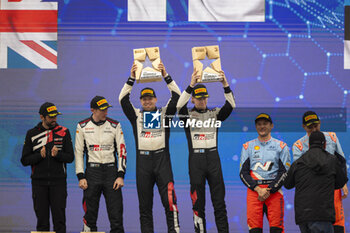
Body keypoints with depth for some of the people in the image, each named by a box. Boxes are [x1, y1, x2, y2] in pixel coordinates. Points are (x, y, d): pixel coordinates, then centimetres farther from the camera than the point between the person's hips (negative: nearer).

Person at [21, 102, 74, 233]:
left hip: (58, 182, 0)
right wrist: (39, 155, -13)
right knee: (42, 218, 3)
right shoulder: (32, 134, 6)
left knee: (59, 217, -4)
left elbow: (70, 157, 4)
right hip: (39, 182, 1)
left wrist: (58, 154, -16)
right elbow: (24, 160, 3)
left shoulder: (64, 132, 5)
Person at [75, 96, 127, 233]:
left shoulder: (115, 126, 5)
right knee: (90, 213, 1)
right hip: (92, 171, 0)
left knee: (116, 214, -4)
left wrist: (120, 175, -5)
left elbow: (122, 150, 4)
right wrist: (81, 177, -3)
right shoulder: (82, 126, 4)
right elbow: (78, 152, 5)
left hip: (111, 170, 0)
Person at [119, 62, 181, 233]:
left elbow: (176, 97, 0)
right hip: (143, 160, 2)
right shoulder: (136, 115, 13)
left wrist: (166, 76, -8)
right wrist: (131, 79, -7)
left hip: (162, 159, -2)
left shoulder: (164, 113, 12)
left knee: (169, 198, -12)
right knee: (144, 203, 4)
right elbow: (123, 99, 1)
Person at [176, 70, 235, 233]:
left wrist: (226, 86, -18)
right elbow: (180, 105, -15)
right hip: (196, 159, -2)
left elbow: (231, 105, -4)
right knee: (198, 202, 0)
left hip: (213, 158, 2)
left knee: (219, 200, 1)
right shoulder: (187, 115, 5)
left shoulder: (215, 114, 12)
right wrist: (191, 85, -25)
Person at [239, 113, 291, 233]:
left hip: (274, 191, -1)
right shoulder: (248, 146, 14)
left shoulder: (281, 146, 10)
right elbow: (243, 173, 8)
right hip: (253, 190, 1)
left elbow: (284, 172, 3)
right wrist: (258, 189, -7)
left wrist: (269, 190, -8)